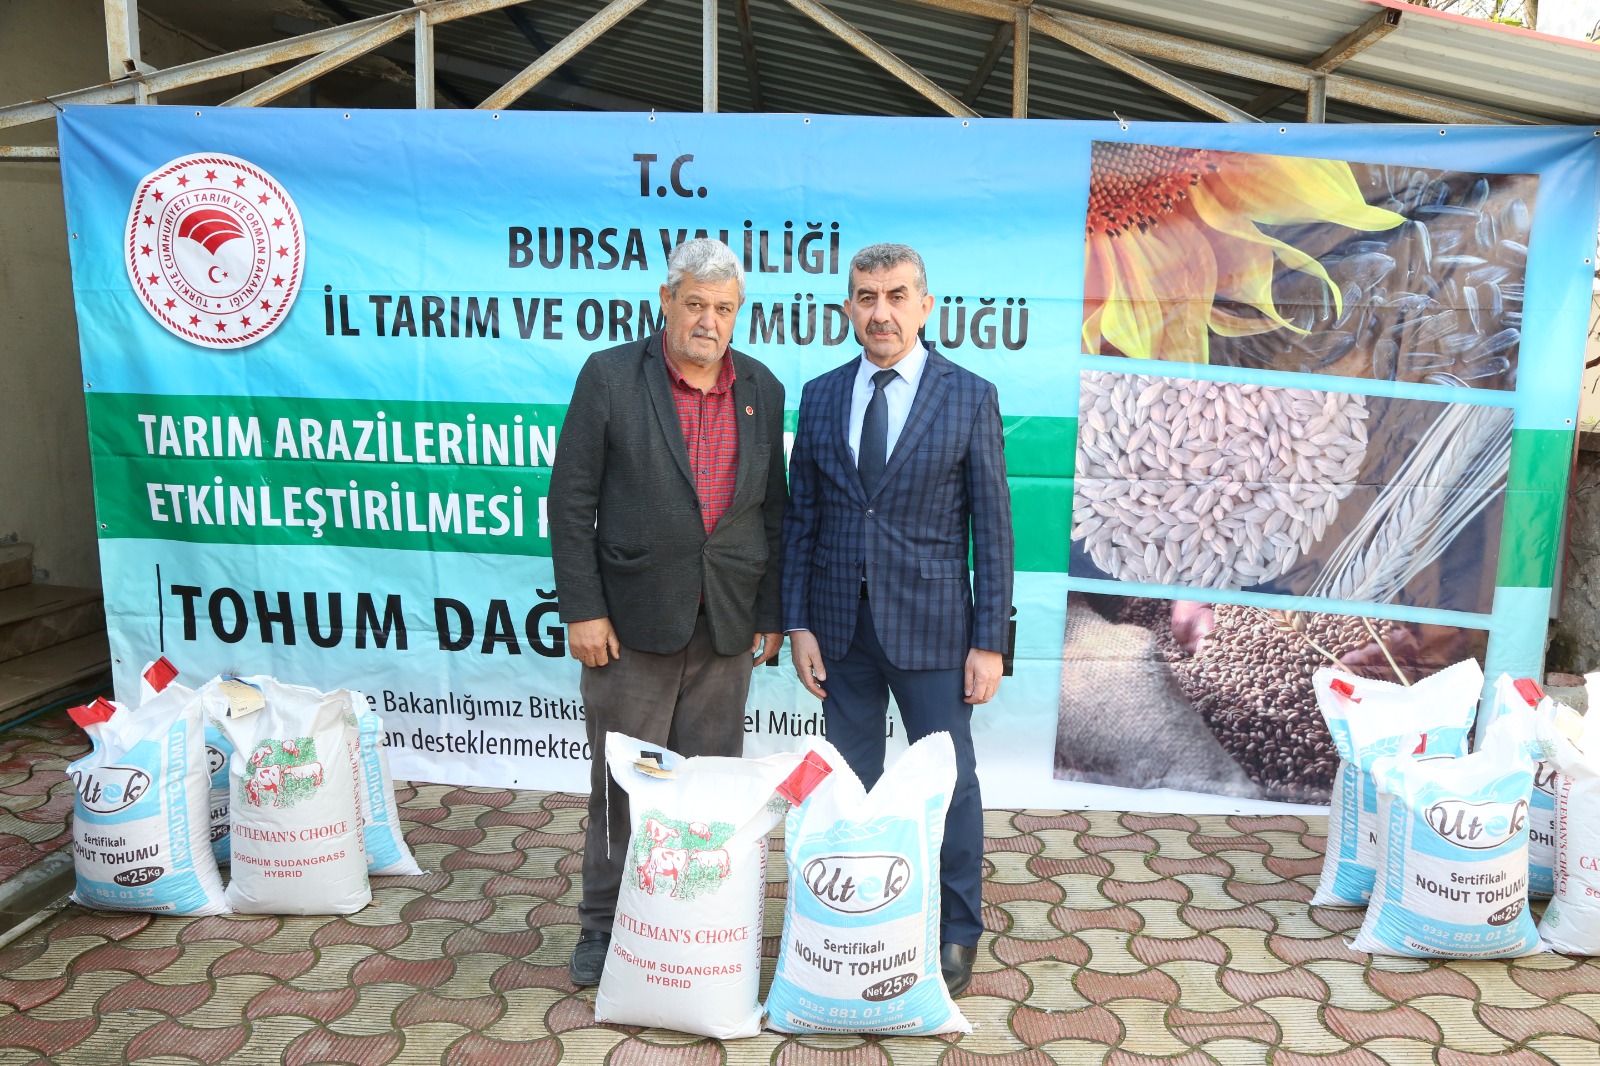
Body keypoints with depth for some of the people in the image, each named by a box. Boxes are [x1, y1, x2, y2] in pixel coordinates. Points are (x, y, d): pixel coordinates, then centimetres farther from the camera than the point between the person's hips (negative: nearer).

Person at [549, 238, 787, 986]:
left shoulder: (761, 389, 7)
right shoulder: (610, 376, -3)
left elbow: (771, 509, 11)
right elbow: (571, 501, -4)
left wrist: (770, 614, 7)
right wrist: (582, 610, -9)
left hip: (726, 627, 3)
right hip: (632, 619, -2)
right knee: (623, 782, 8)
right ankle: (605, 925, 26)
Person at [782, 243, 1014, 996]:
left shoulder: (970, 397, -3)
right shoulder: (821, 396, 5)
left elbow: (992, 525, -4)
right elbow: (801, 517, 7)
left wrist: (989, 641, -8)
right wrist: (798, 623, 0)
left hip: (930, 626, -2)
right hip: (840, 625, 3)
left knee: (950, 782, 7)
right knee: (851, 784, 13)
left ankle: (956, 935, 27)